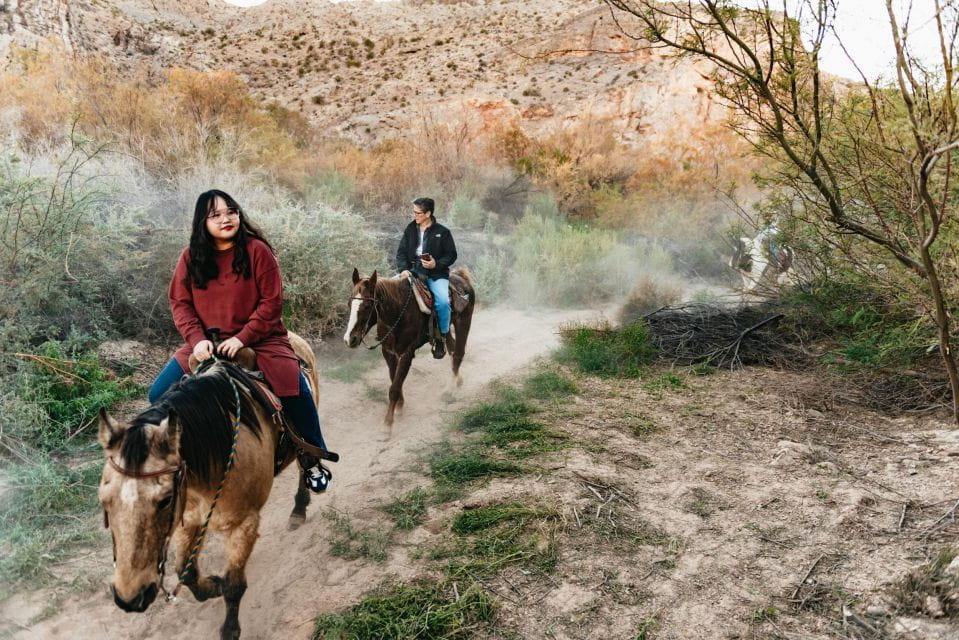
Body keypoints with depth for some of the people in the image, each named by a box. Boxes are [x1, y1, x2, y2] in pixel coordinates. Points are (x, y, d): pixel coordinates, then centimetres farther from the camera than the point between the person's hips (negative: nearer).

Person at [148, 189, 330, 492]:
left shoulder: (257, 250, -9)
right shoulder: (191, 256, 1)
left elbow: (272, 302, -11)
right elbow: (180, 302, 0)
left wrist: (242, 338, -20)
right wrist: (197, 339, -16)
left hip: (259, 340, -3)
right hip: (207, 344, 4)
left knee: (296, 391, -23)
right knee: (160, 394, -7)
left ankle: (313, 460, -1)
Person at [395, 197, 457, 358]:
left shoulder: (442, 232, 0)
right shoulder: (410, 229, 9)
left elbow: (451, 255, 2)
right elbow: (401, 252, 7)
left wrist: (437, 264, -16)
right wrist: (403, 269, -12)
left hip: (436, 274, -4)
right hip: (413, 272, 4)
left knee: (443, 301, -29)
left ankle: (442, 337, -8)